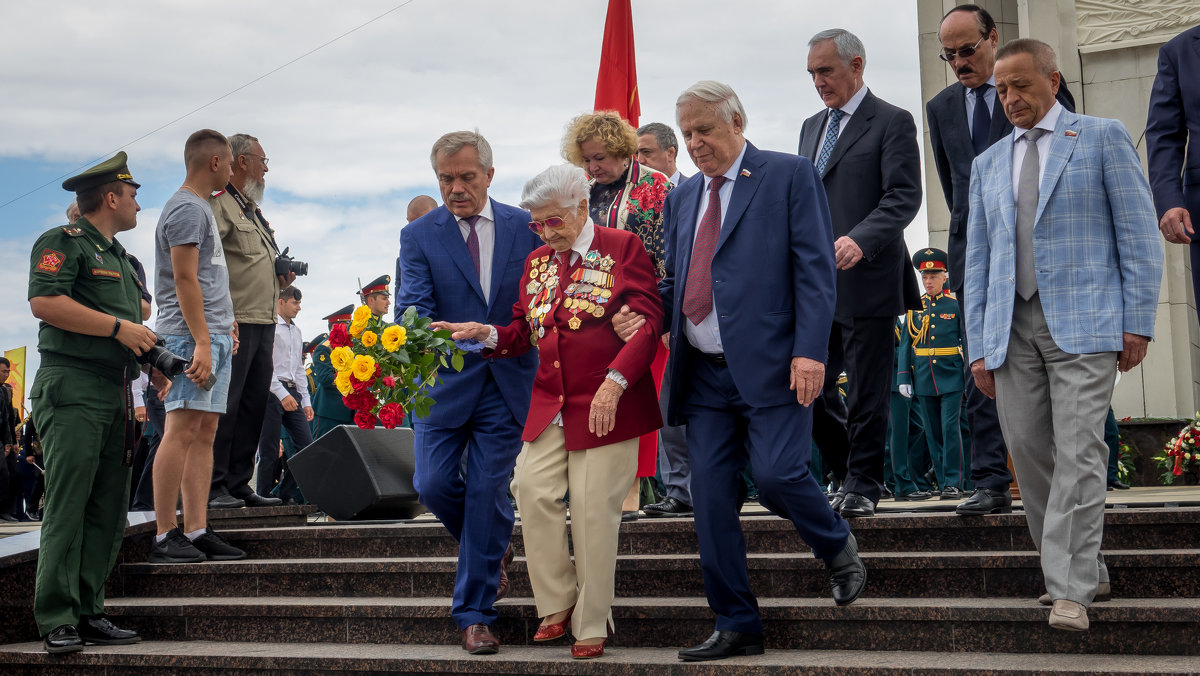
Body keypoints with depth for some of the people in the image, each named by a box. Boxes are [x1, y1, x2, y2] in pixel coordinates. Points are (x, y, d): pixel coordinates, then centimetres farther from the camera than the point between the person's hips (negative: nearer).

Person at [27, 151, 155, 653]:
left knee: (109, 510, 6)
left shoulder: (121, 259, 25)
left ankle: (89, 612, 10)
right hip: (72, 390, -9)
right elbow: (44, 302, -18)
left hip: (116, 396, 9)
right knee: (67, 507, -10)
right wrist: (119, 327, -15)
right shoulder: (63, 243, -2)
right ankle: (57, 621, -8)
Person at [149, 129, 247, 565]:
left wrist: (226, 331, 21)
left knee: (204, 434, 6)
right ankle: (165, 536, -10)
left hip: (214, 336, 10)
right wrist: (202, 343, -20)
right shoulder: (187, 208, -8)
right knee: (182, 430, -11)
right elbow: (185, 280, -15)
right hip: (191, 335, -10)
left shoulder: (201, 207, 22)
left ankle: (197, 531, 6)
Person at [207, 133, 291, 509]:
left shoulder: (253, 211, 24)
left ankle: (238, 485, 15)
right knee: (224, 405, -8)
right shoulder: (218, 204, -6)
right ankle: (213, 488, -5)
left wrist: (282, 277, 11)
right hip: (234, 323, -9)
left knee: (254, 406, 10)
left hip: (264, 323, 10)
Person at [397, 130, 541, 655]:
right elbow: (414, 306, -12)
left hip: (508, 381, 0)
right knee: (432, 483, -4)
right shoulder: (418, 236, 0)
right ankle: (493, 547, 28)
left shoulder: (525, 227, 4)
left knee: (487, 493, -1)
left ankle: (475, 614, 10)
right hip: (446, 381, 1)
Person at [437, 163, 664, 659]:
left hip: (607, 406, -5)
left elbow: (648, 322, -10)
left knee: (592, 509, -3)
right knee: (533, 489, -8)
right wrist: (489, 335, -3)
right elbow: (524, 333, 19)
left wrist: (614, 382, -20)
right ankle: (556, 603, 10)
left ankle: (591, 626, 11)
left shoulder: (623, 248, -3)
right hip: (549, 406, 5)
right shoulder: (537, 261, 15)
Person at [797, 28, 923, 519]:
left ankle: (862, 487, 13)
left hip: (866, 281, -7)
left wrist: (860, 241, -27)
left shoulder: (892, 123, -3)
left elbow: (903, 197, -13)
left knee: (867, 395, 1)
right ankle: (855, 474, 21)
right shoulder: (812, 127, 20)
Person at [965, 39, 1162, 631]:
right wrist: (978, 346, 9)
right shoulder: (988, 164, 18)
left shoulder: (1104, 138, 6)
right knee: (1028, 453, 2)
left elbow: (1137, 234, 2)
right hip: (1012, 327, 4)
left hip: (1082, 321, -4)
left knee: (1078, 453, -11)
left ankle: (1070, 589, -8)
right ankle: (1086, 571, 16)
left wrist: (1138, 322, -6)